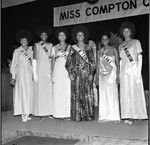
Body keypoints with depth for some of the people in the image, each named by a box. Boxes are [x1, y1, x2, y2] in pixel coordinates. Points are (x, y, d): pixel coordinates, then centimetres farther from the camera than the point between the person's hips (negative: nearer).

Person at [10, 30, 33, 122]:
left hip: (30, 73, 3)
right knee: (22, 93, -6)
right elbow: (14, 65, 4)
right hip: (21, 73, -2)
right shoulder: (17, 51, 5)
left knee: (29, 93, 1)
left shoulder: (31, 50, 10)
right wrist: (13, 77, -3)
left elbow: (34, 63, 11)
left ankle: (27, 113, 9)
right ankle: (23, 114, 0)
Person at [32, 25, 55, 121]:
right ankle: (42, 113, 2)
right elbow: (34, 59, 1)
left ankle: (49, 112, 9)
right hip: (40, 71, -2)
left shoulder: (51, 45, 10)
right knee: (40, 91, -2)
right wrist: (34, 73, -5)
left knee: (49, 90, 1)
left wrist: (52, 72, -3)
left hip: (48, 71, 2)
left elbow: (53, 59, 7)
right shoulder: (36, 45, 5)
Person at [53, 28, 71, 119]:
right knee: (58, 91, -1)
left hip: (67, 70, 0)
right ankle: (59, 113, 5)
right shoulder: (55, 48, 10)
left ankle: (68, 113, 3)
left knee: (67, 91, -3)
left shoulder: (69, 47, 9)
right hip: (58, 70, 1)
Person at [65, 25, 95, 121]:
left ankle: (88, 115, 9)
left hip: (87, 74, 0)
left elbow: (92, 62, 6)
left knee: (88, 95, -1)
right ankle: (77, 116, 6)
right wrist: (70, 73, -4)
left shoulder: (88, 47, 9)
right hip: (76, 74, 0)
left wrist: (91, 73, -3)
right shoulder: (73, 48, 8)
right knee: (76, 95, -2)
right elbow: (69, 62, 6)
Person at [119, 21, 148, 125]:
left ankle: (136, 115, 4)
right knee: (125, 94, 0)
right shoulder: (121, 46, 17)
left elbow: (140, 57, 0)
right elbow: (121, 60, 15)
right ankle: (128, 116, 4)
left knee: (135, 92, -3)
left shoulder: (136, 42, 8)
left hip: (134, 70, -3)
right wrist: (120, 74, 7)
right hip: (124, 71, 4)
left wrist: (139, 71, -10)